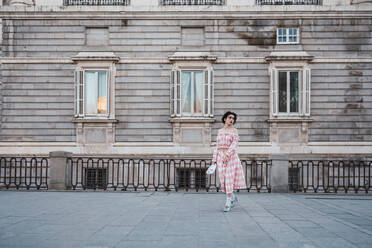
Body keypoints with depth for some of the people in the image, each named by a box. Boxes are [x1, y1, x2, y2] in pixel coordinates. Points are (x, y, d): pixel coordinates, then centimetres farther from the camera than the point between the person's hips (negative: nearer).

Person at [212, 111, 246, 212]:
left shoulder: (234, 131, -1)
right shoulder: (220, 131, 12)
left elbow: (235, 144, -12)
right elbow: (218, 146, 15)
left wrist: (227, 155, -24)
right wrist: (214, 159, 10)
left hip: (231, 157, -4)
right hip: (220, 157, 4)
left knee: (229, 179, -8)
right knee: (223, 179, 5)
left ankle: (228, 203, -2)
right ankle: (233, 198, 27)